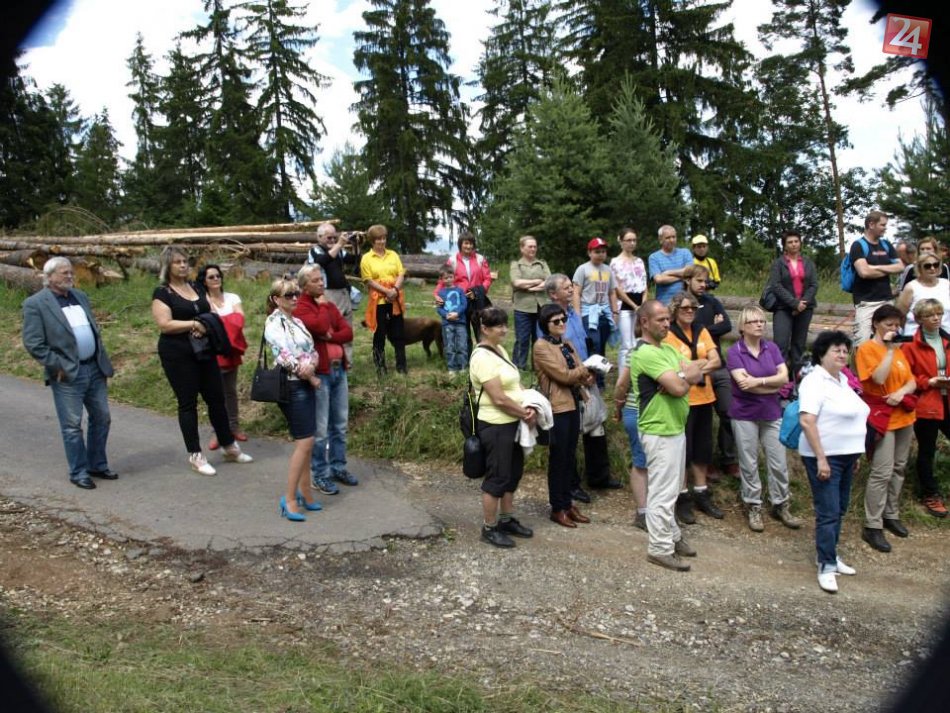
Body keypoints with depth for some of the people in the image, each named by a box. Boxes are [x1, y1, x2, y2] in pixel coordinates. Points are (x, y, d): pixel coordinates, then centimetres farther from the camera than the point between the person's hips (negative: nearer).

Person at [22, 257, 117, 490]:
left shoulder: (80, 296, 13)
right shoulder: (35, 303, -7)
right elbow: (33, 343, -12)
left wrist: (103, 360, 11)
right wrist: (58, 366, -14)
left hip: (94, 368, 7)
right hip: (67, 374, -6)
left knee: (101, 419, 12)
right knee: (72, 425, 2)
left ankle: (97, 465, 26)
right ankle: (79, 472, 13)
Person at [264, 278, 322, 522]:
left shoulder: (297, 321, 15)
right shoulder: (274, 323, -10)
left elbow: (312, 349, 10)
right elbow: (285, 357, -18)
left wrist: (311, 364, -12)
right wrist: (311, 378, -10)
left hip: (305, 385, 8)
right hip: (291, 386, -8)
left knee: (305, 442, 11)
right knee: (304, 442, -10)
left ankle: (305, 493, 21)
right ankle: (289, 499, -3)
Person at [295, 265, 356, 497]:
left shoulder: (329, 305, 15)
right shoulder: (301, 308, -7)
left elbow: (348, 332, 6)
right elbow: (320, 327, -23)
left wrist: (330, 337, -12)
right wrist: (323, 305, -7)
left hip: (339, 369, 7)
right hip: (318, 372, -7)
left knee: (340, 424, 13)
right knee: (320, 428, -2)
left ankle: (338, 467, 25)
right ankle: (320, 475, 8)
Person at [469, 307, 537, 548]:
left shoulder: (500, 350, 9)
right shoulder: (482, 357, -21)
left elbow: (516, 385, 9)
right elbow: (499, 398, -23)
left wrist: (530, 408, -8)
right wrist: (525, 414, -13)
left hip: (512, 423, 9)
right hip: (496, 426, -9)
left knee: (513, 473, 18)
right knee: (497, 477, 1)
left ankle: (507, 520, 33)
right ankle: (489, 529, 16)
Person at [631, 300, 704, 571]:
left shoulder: (667, 348, 13)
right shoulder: (646, 353, -19)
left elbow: (696, 373, 4)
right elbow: (679, 388, -24)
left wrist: (679, 377, -16)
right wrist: (684, 377, -3)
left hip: (675, 428, 10)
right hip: (660, 432, -10)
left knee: (671, 488, 20)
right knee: (663, 491, -2)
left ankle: (671, 535, 32)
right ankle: (660, 548, 7)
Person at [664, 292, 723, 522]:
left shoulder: (701, 332, 8)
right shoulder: (668, 335, -10)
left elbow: (716, 361, -3)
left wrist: (693, 367, -18)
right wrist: (703, 362, -12)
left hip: (704, 398, 6)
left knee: (703, 449, 15)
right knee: (683, 450, 4)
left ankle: (701, 493, 28)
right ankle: (682, 498, 16)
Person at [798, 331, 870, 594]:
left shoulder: (842, 379, 13)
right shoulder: (815, 381, -15)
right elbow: (807, 421, -23)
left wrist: (854, 453, 19)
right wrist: (821, 458, -25)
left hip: (846, 455, 9)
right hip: (825, 457, -9)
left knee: (839, 510, 15)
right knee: (828, 513, -6)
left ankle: (830, 555, 28)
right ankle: (826, 566, 3)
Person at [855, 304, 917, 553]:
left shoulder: (898, 348, 12)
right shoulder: (867, 349, -9)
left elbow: (912, 381, 9)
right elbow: (879, 378, -22)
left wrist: (902, 392, -12)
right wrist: (889, 349, -18)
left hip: (904, 415, 7)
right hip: (882, 416, -7)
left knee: (898, 469, 11)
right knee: (882, 472, -9)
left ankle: (891, 515, 25)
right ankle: (872, 527, -4)